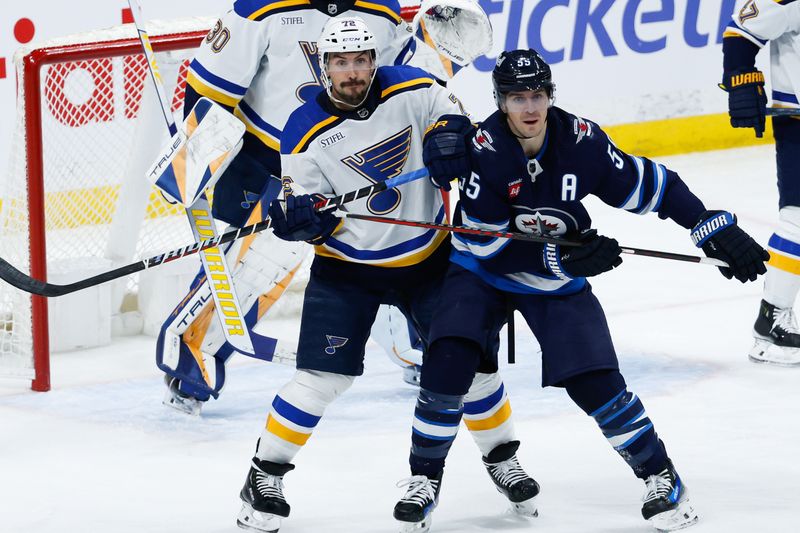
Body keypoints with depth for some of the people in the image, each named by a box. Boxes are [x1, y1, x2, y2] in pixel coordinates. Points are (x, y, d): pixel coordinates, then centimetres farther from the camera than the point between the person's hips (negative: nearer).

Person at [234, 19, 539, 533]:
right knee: (323, 374, -11)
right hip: (348, 268, -2)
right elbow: (305, 209, -10)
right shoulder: (308, 132, -14)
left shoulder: (413, 90, -12)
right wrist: (298, 216, -33)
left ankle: (502, 457, 28)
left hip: (428, 255, 2)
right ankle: (266, 475, 2)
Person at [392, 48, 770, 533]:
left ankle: (660, 476, 8)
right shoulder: (483, 151, -25)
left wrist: (718, 230, -14)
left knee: (595, 381, -11)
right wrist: (564, 259, -32)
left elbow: (651, 187, -10)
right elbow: (489, 248, -25)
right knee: (448, 363, -20)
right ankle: (425, 479, 0)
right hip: (482, 274, -1)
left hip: (557, 281, 1)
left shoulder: (581, 141, -20)